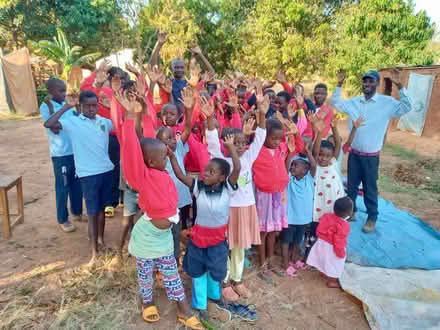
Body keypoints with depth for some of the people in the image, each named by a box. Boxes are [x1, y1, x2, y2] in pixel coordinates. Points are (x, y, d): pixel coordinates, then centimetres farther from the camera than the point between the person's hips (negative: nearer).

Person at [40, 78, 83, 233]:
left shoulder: (66, 105, 8)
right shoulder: (45, 107, -10)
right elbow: (55, 129, -20)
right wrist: (51, 106, -22)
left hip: (75, 151, 6)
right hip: (60, 154, -6)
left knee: (77, 184, 17)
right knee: (63, 188, 6)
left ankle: (77, 212, 36)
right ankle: (62, 220, 22)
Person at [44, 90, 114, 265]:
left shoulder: (104, 121, 6)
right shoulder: (73, 122, -7)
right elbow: (48, 124, -20)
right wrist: (67, 107, -14)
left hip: (107, 170, 4)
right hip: (88, 174, -4)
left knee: (102, 208, 18)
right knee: (92, 212, 1)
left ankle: (101, 239, 37)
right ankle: (94, 252, 11)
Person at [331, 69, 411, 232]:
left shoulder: (386, 102, -7)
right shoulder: (354, 102, 4)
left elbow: (406, 107, -18)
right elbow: (335, 103, 11)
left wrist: (399, 86, -26)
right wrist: (339, 84, -1)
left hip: (371, 156, -3)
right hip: (354, 153, 4)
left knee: (370, 188, 6)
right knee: (351, 185, 15)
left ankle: (372, 218, 23)